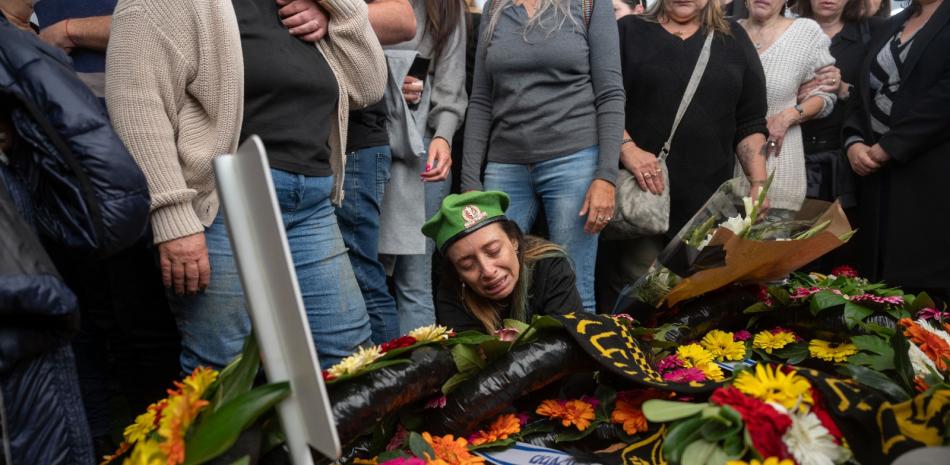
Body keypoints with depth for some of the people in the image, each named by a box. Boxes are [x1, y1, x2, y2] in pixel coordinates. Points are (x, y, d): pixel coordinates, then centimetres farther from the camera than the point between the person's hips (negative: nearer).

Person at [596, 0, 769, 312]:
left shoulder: (733, 39, 14)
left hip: (709, 199, 3)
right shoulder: (630, 31, 8)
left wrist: (758, 183, 1)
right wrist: (626, 147, -18)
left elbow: (750, 123, 11)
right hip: (643, 192, -2)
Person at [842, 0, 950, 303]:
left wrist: (886, 147, -12)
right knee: (876, 278, 4)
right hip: (876, 172, 6)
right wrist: (854, 142, 0)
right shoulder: (891, 25, 20)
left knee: (921, 287, -8)